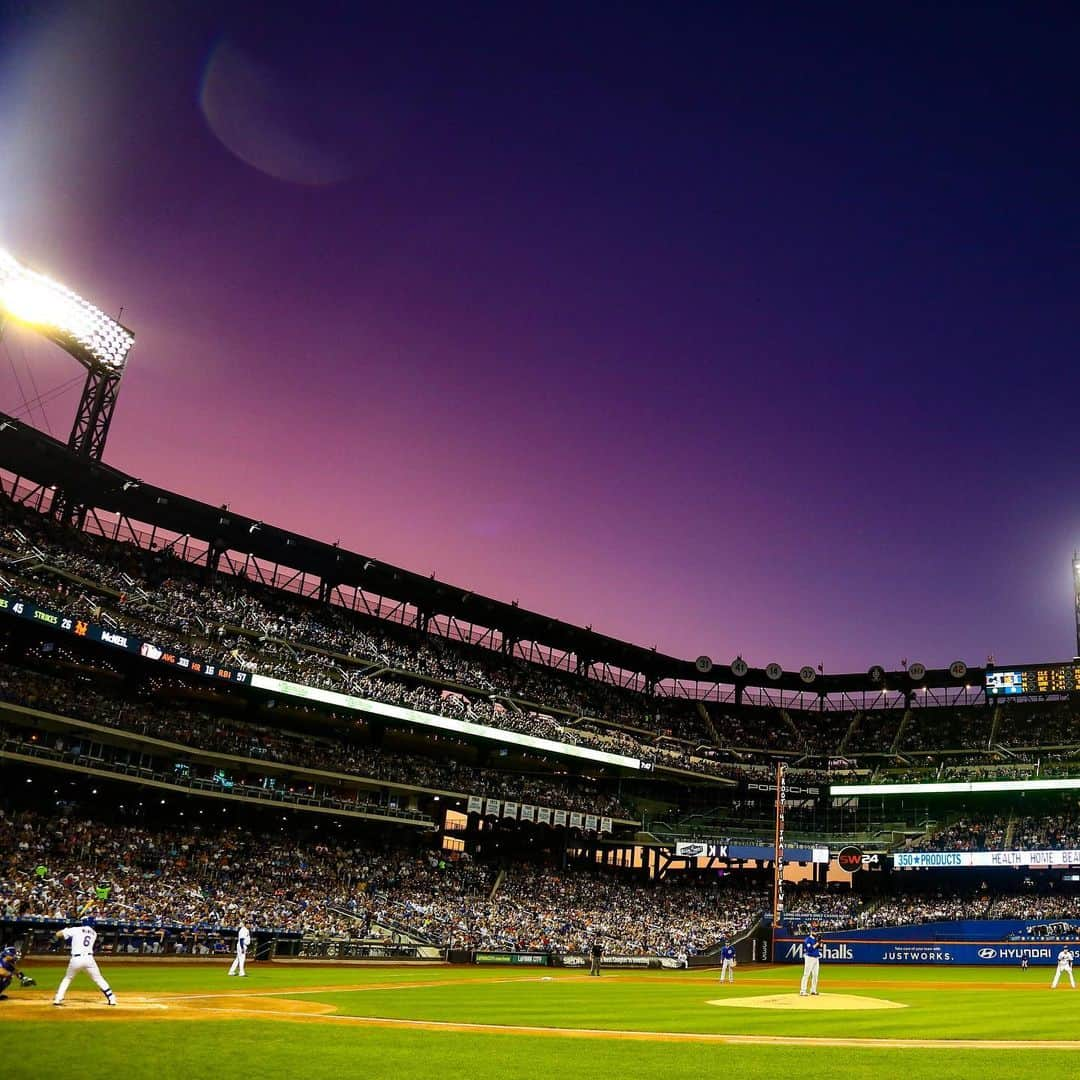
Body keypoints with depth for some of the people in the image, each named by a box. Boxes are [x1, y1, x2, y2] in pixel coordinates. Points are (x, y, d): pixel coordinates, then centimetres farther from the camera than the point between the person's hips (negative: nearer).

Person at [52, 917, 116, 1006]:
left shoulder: (76, 930, 6)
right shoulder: (94, 934, 16)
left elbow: (58, 934, 8)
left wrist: (66, 929, 28)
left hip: (76, 959, -1)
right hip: (89, 958, 1)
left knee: (67, 979, 23)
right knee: (98, 979, 11)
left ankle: (58, 999, 13)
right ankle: (111, 998, 4)